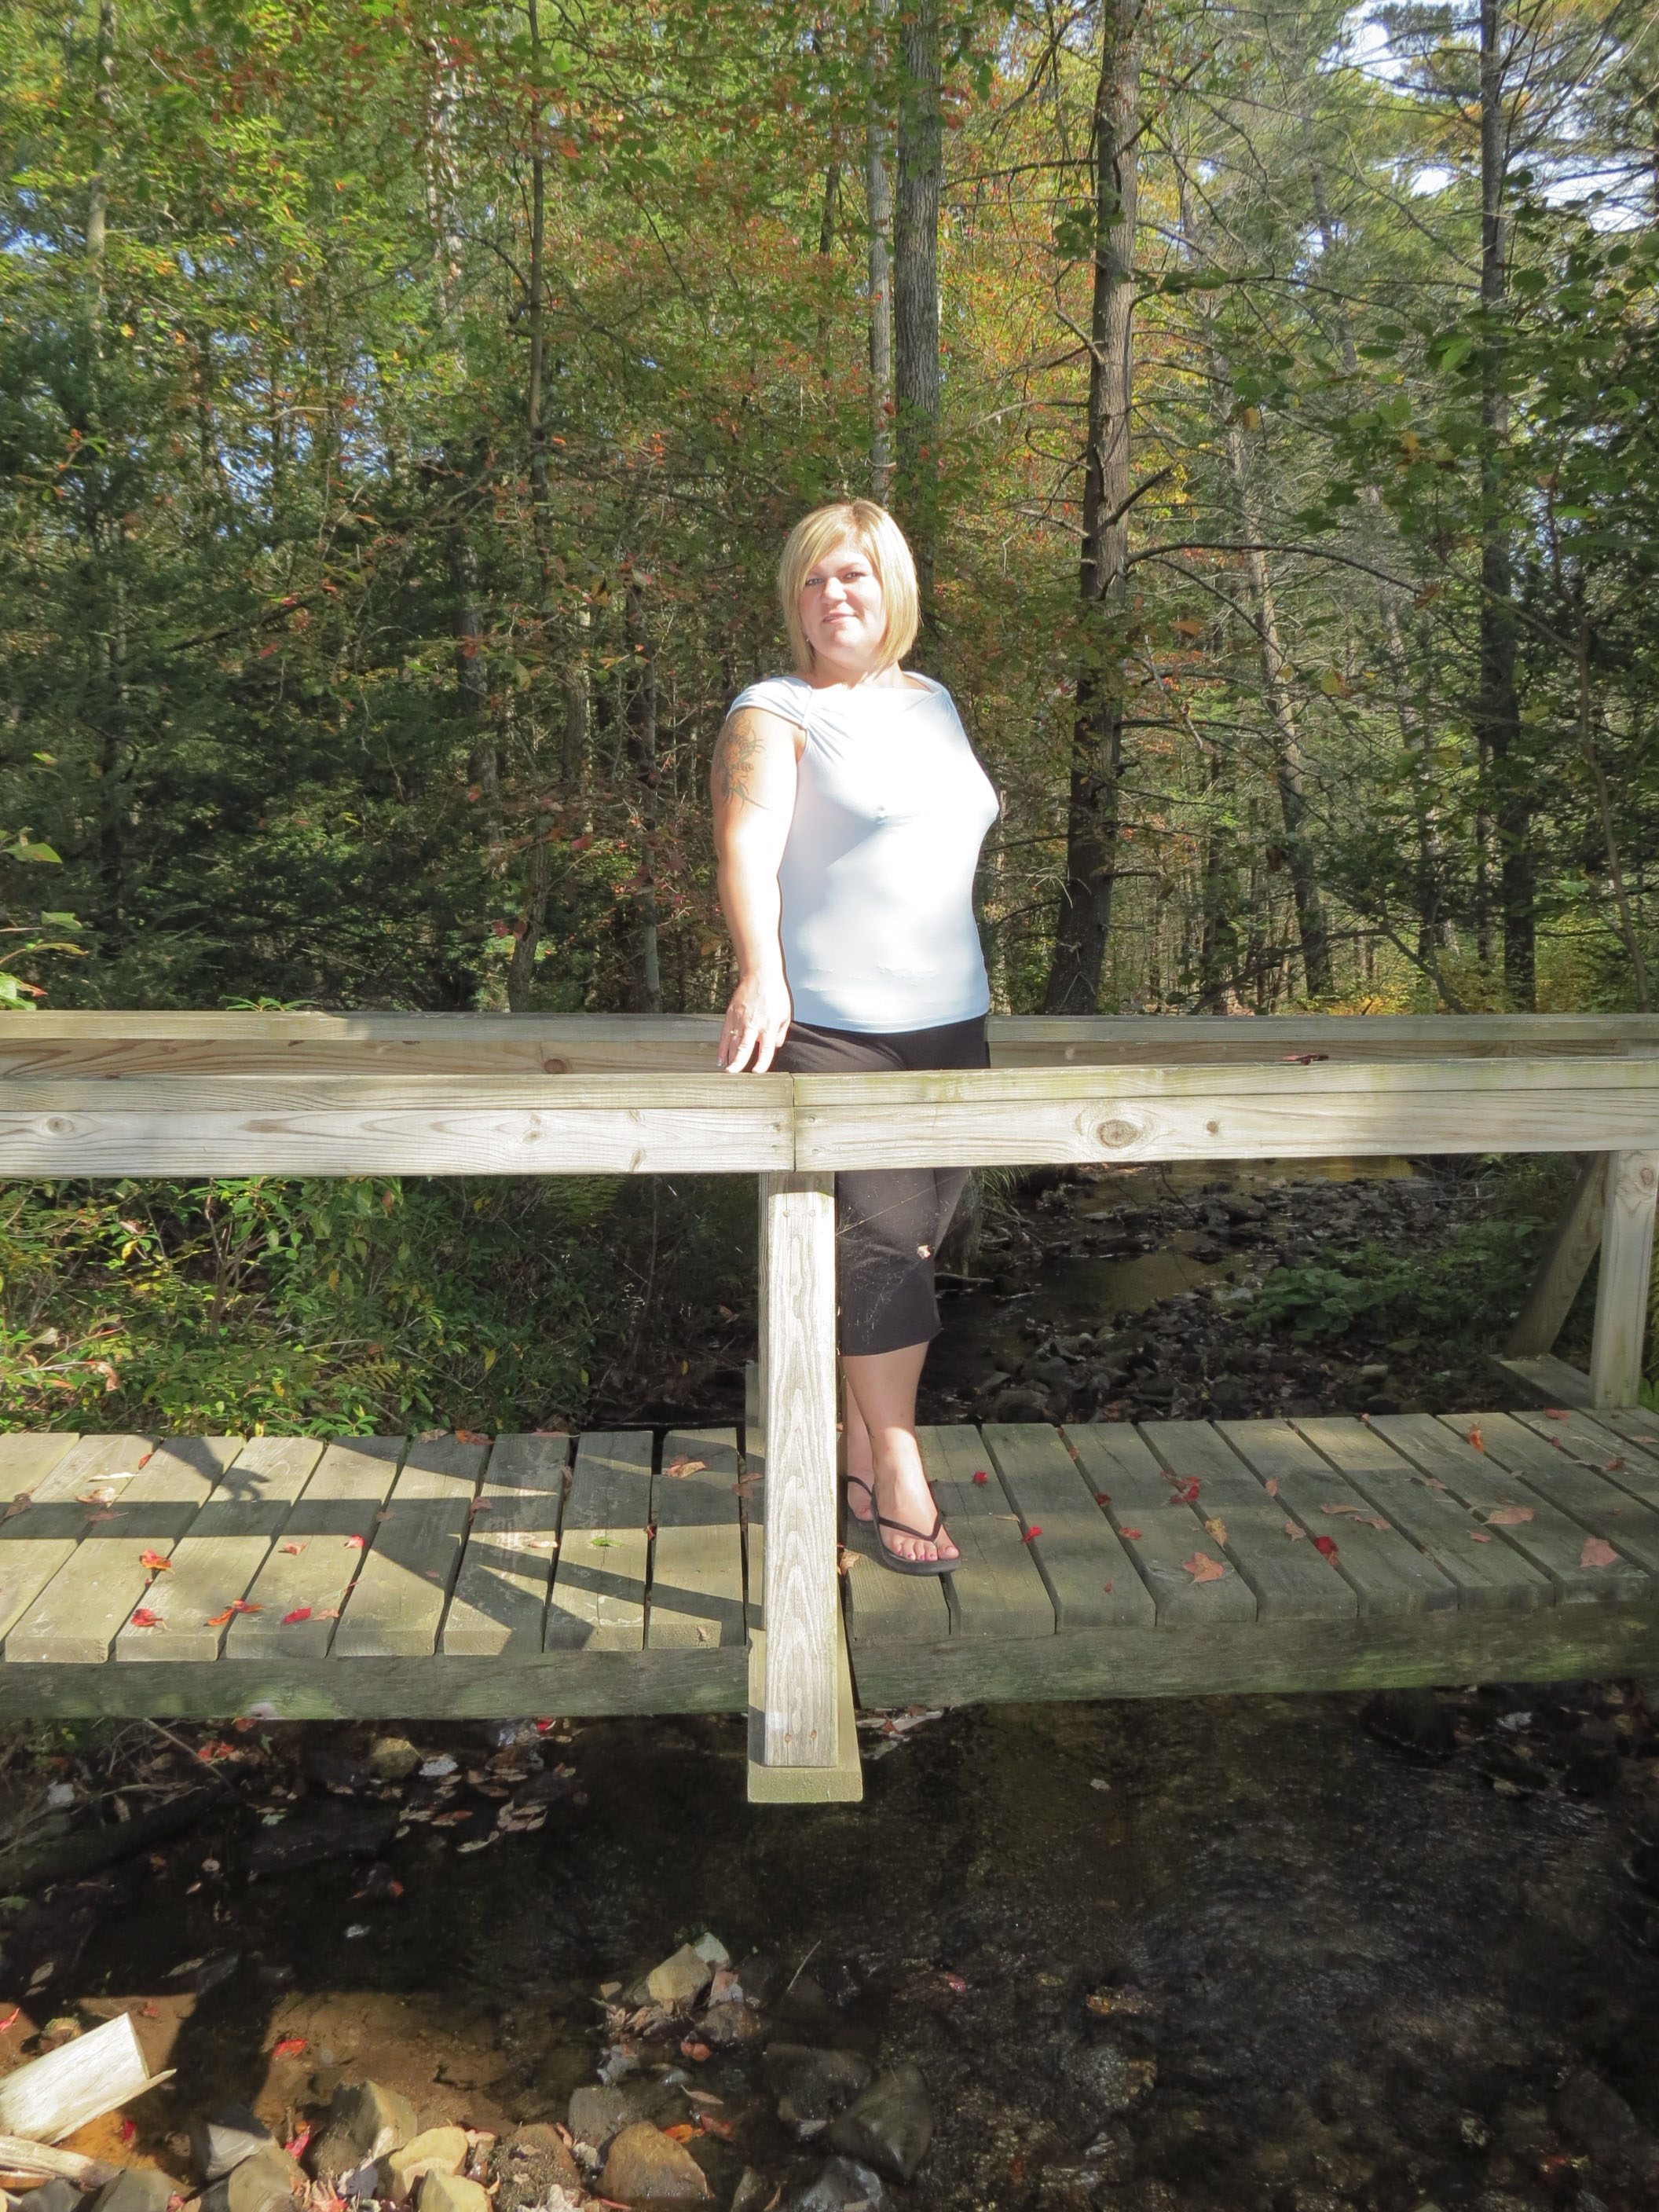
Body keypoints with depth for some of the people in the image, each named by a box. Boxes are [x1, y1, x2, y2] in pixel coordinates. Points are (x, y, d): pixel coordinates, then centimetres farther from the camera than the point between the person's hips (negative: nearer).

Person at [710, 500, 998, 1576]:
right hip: (833, 1028, -6)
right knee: (878, 1242, -8)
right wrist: (761, 973, -38)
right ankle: (898, 1475, 7)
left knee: (915, 1240, 9)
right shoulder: (775, 712, -3)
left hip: (951, 1020, 7)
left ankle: (863, 1451, 24)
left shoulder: (933, 702, 18)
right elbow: (748, 841, -21)